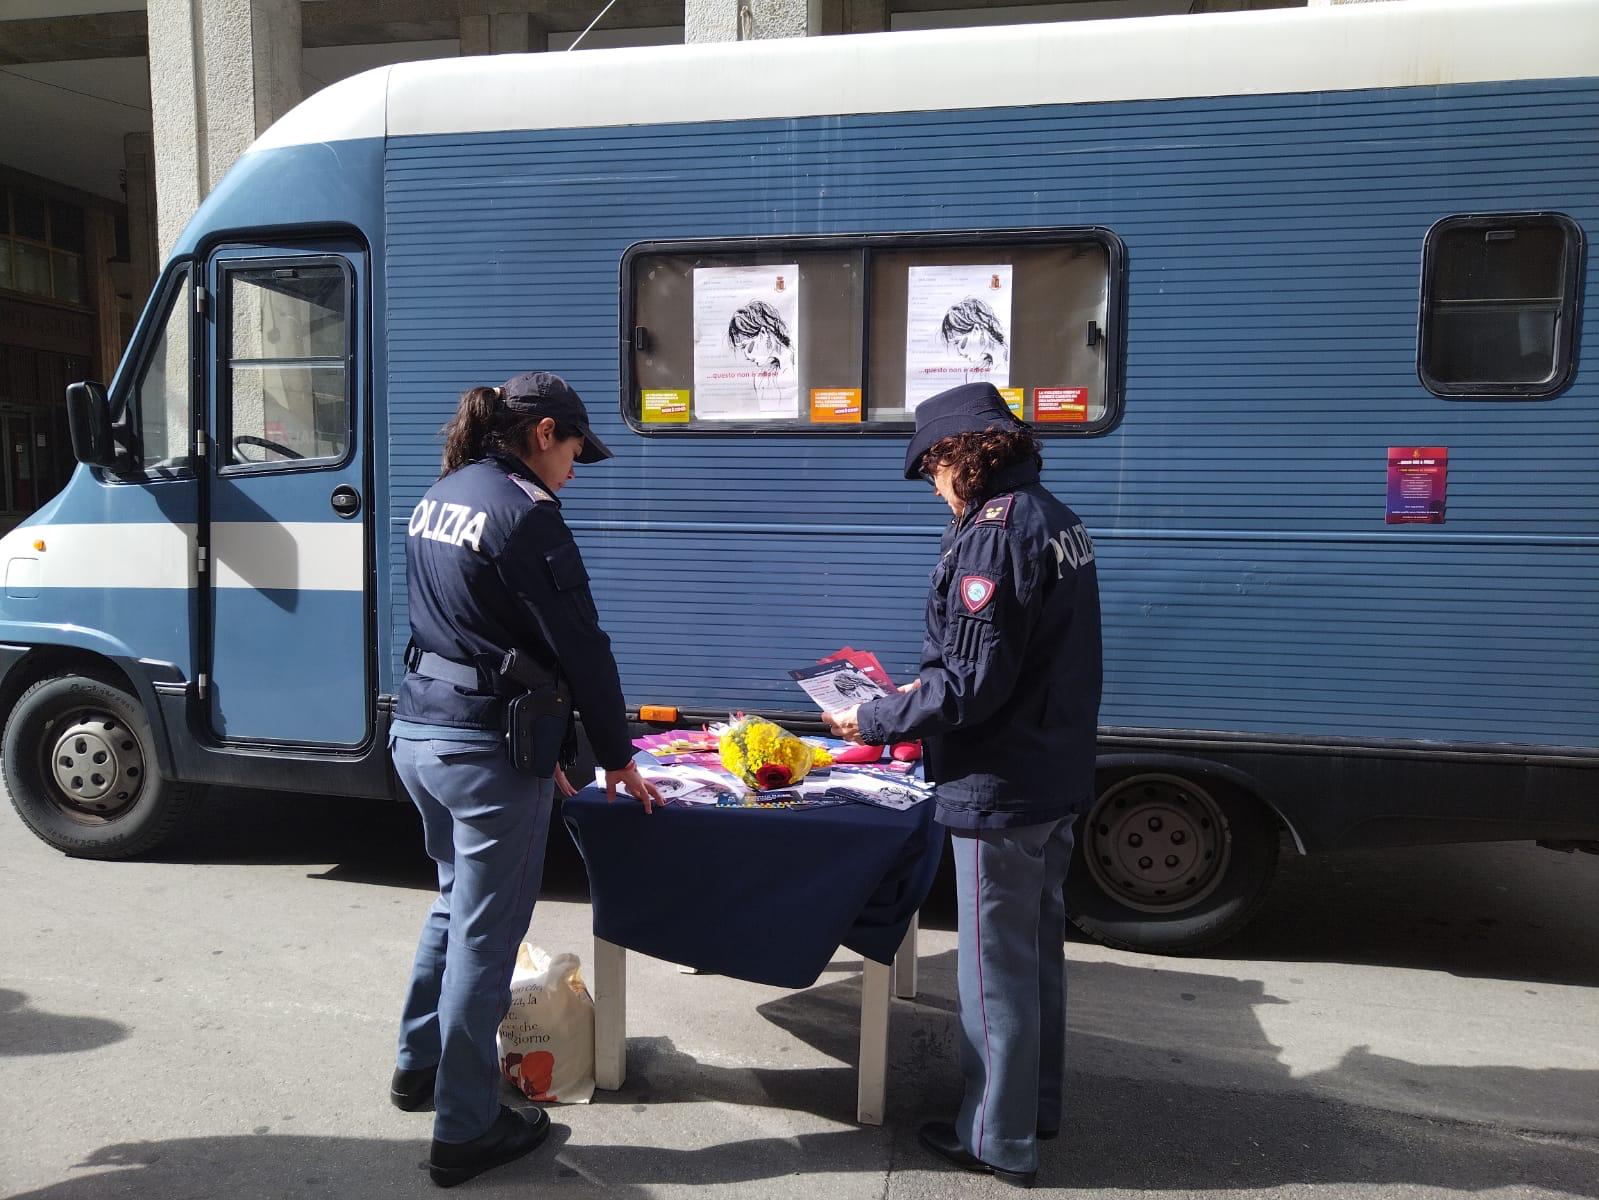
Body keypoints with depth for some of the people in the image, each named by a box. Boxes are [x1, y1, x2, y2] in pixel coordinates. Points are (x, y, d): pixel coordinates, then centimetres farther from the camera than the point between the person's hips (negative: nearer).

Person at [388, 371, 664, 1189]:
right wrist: (618, 759, -2)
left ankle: (419, 1066, 43)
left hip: (419, 730, 9)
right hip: (488, 749, -9)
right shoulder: (526, 514, -15)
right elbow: (581, 648, -14)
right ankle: (465, 1131, 19)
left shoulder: (439, 499, 11)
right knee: (484, 935, 4)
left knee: (455, 900, 26)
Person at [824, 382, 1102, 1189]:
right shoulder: (1057, 519, 9)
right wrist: (924, 688, 15)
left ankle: (1000, 1140, 21)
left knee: (996, 967, 5)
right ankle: (1036, 1105, 38)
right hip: (1057, 780, 10)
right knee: (1039, 949, 21)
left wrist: (876, 722, -13)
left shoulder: (994, 532, -21)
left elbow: (973, 683, -24)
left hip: (1002, 789, -10)